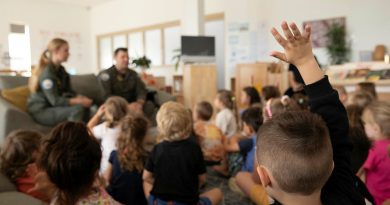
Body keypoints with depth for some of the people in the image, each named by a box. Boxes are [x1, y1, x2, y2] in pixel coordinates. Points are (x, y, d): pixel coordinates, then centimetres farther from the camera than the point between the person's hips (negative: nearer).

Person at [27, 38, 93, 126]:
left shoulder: (61, 70, 9)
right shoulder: (47, 73, -17)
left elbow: (69, 92, 9)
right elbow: (55, 101, -24)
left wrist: (82, 98, -12)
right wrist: (80, 101, -25)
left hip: (53, 107, 8)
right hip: (41, 111, -8)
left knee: (87, 107, -11)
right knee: (78, 109, -28)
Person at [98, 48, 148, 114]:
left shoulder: (133, 74, 15)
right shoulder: (106, 74, -2)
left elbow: (142, 90, 6)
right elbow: (106, 96, -12)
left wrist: (139, 103, -17)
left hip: (132, 106, 3)